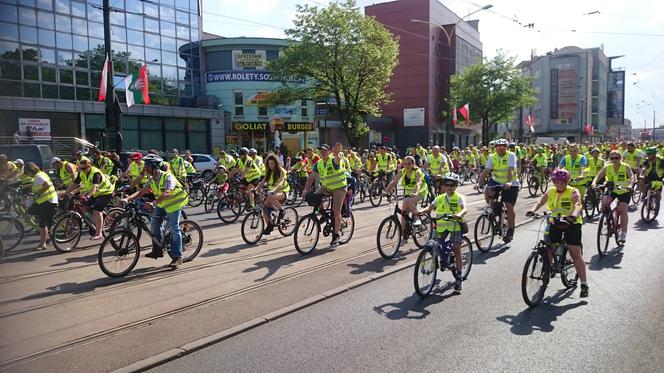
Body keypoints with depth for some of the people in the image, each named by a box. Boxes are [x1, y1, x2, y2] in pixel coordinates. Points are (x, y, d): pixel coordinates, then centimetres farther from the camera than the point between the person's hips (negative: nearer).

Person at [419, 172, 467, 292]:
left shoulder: (459, 197, -4)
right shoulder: (440, 198, 8)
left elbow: (464, 209, -20)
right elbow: (430, 208, 4)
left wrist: (459, 214, -42)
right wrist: (421, 211, -16)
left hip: (455, 225, -4)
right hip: (442, 225, 4)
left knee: (456, 250, -4)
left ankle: (459, 277, 3)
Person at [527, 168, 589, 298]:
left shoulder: (573, 192, -11)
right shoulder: (550, 192, 1)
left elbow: (577, 205, -29)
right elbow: (540, 202, -13)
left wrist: (574, 215, -51)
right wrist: (532, 210, -35)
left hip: (572, 223, -4)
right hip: (555, 223, 4)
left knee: (576, 253, -8)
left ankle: (584, 284, -3)